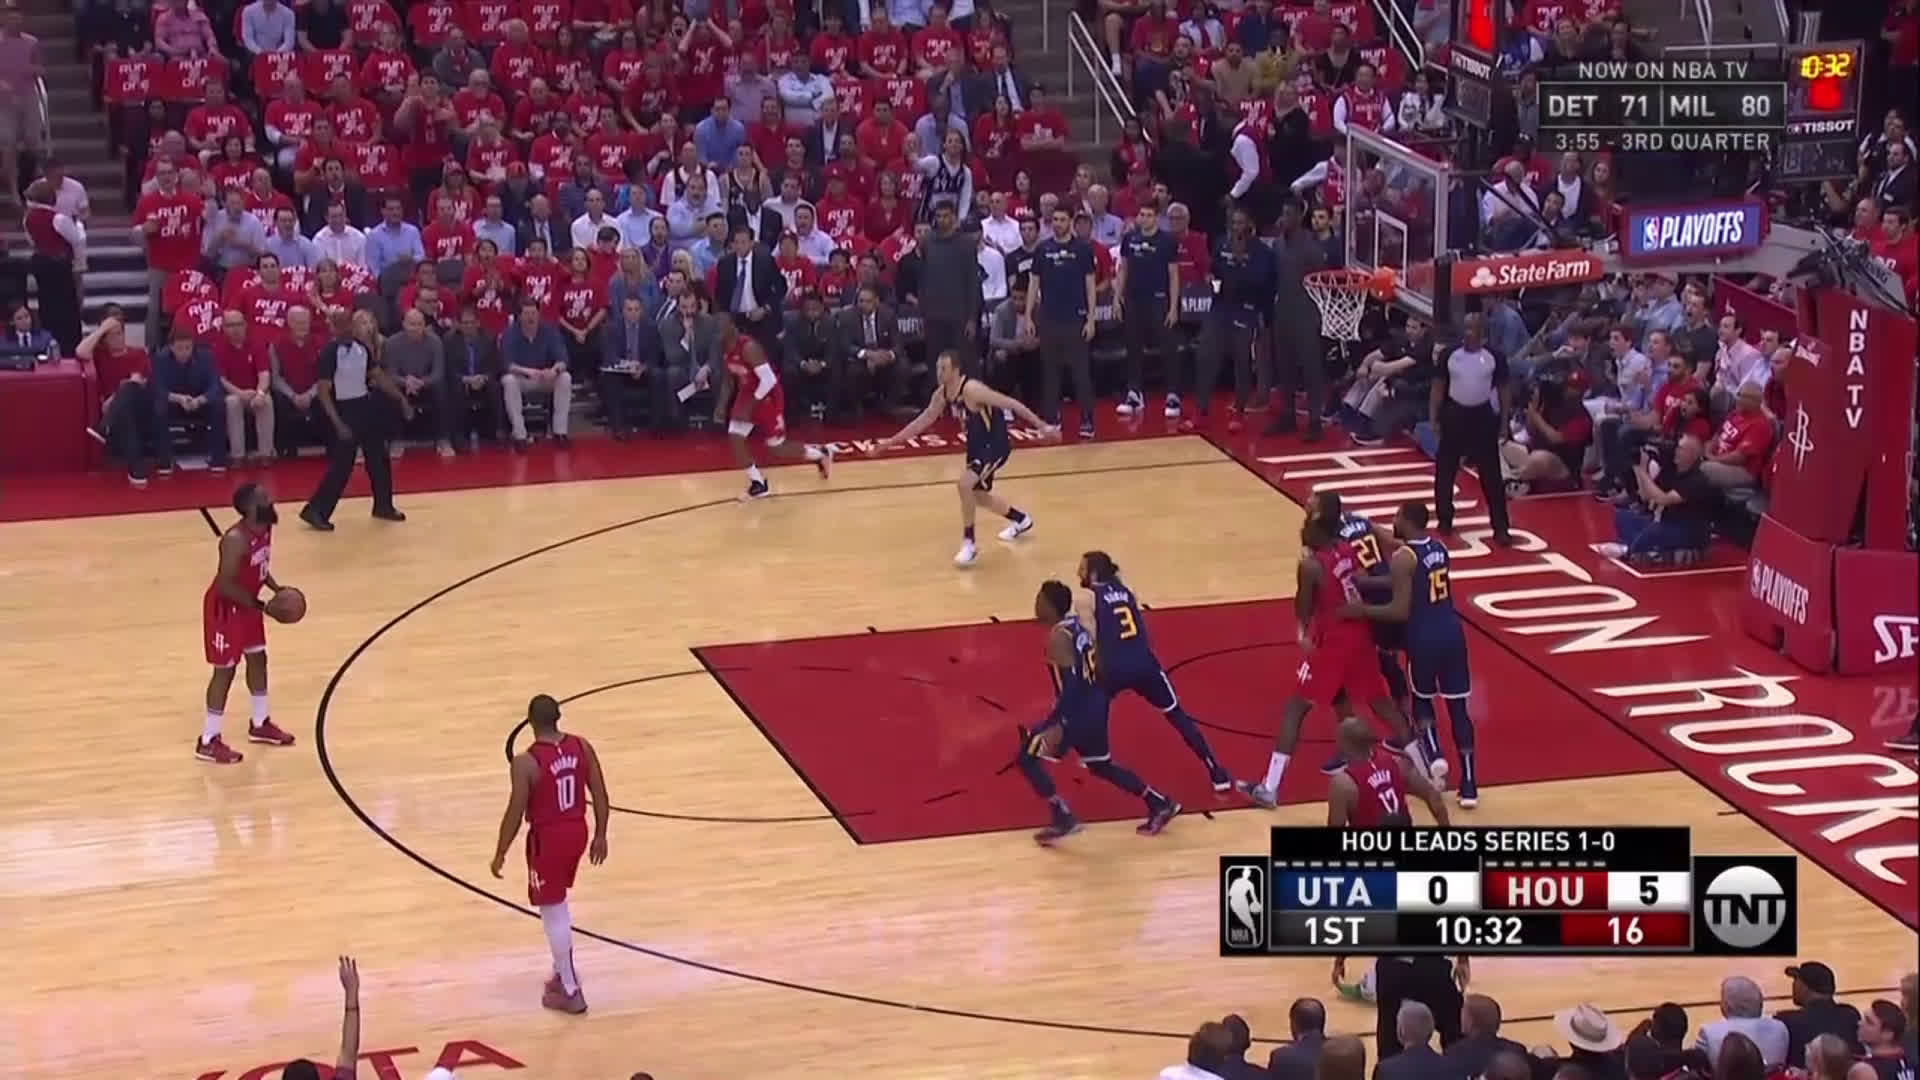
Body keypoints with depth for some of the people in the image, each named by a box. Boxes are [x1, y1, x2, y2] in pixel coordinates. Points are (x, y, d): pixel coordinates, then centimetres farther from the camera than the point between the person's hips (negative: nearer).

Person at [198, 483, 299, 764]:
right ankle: (208, 742, 9)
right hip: (226, 608, -9)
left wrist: (277, 589, 0)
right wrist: (262, 606, -26)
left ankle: (260, 724, 38)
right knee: (225, 670, -2)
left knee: (258, 657, 19)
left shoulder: (265, 528, -3)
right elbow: (226, 585, -30)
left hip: (247, 603, 9)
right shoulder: (236, 540, -32)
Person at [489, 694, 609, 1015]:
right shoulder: (582, 746, -4)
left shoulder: (525, 763, -21)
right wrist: (600, 835, 15)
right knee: (559, 906, 26)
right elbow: (600, 795, 2)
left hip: (548, 838, -6)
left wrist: (500, 853, -3)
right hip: (577, 831, 6)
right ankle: (563, 973, 36)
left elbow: (515, 814, -16)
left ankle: (570, 993, 11)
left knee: (553, 913, 6)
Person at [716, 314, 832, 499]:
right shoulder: (725, 350, -2)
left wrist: (749, 406, -28)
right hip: (747, 394, 8)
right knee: (734, 438, -5)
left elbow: (769, 380, -31)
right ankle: (759, 483, 8)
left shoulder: (749, 348, -30)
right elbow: (730, 380, 14)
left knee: (777, 449, 2)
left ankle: (820, 454, 27)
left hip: (768, 397, -8)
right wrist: (722, 404, 2)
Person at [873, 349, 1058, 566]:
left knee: (964, 483, -25)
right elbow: (924, 419, 12)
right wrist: (892, 441, 11)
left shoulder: (972, 389, -28)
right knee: (977, 495, 21)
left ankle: (969, 544, -11)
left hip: (995, 445, -9)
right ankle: (1021, 520, 48)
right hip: (977, 444, 9)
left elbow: (1012, 404, -24)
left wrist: (1041, 426, -23)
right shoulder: (941, 394, -3)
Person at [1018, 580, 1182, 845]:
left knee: (1027, 757, 1)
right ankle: (1159, 805, 28)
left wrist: (1057, 725, -30)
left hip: (1079, 710, -10)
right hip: (1094, 704, 10)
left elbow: (1071, 683, -28)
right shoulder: (1076, 622, 8)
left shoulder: (1058, 636, -20)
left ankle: (1064, 818, 0)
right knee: (1101, 765, 25)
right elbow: (1095, 662, 19)